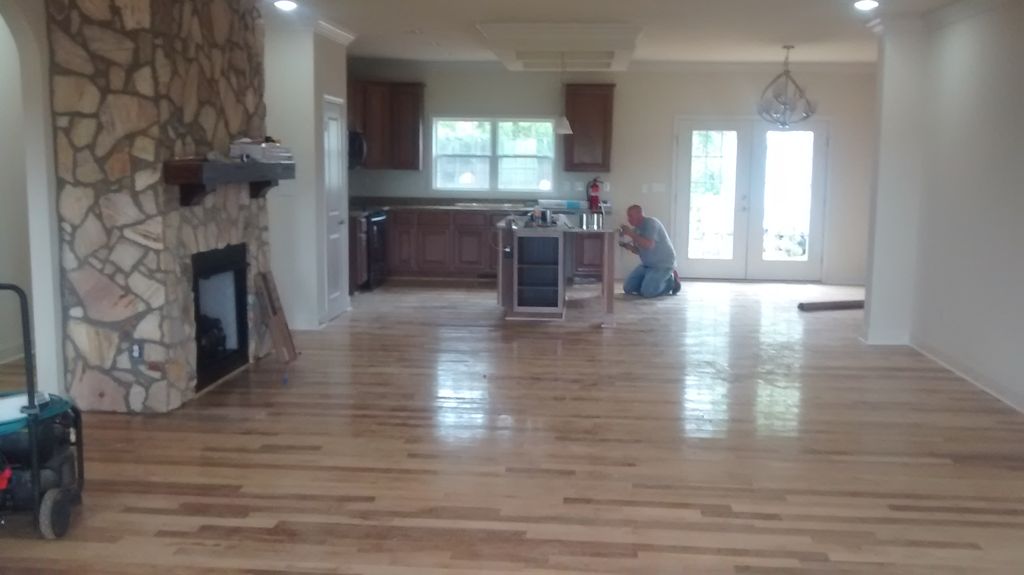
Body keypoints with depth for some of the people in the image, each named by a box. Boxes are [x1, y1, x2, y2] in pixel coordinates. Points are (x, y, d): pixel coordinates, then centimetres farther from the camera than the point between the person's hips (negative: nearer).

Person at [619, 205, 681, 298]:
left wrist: (631, 234, -27)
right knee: (628, 288, 1)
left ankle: (671, 281, 3)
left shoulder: (650, 223, -18)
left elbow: (648, 245, -31)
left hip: (662, 264, -9)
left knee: (647, 292, -24)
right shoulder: (636, 229, 8)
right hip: (646, 264, 9)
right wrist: (628, 246, -8)